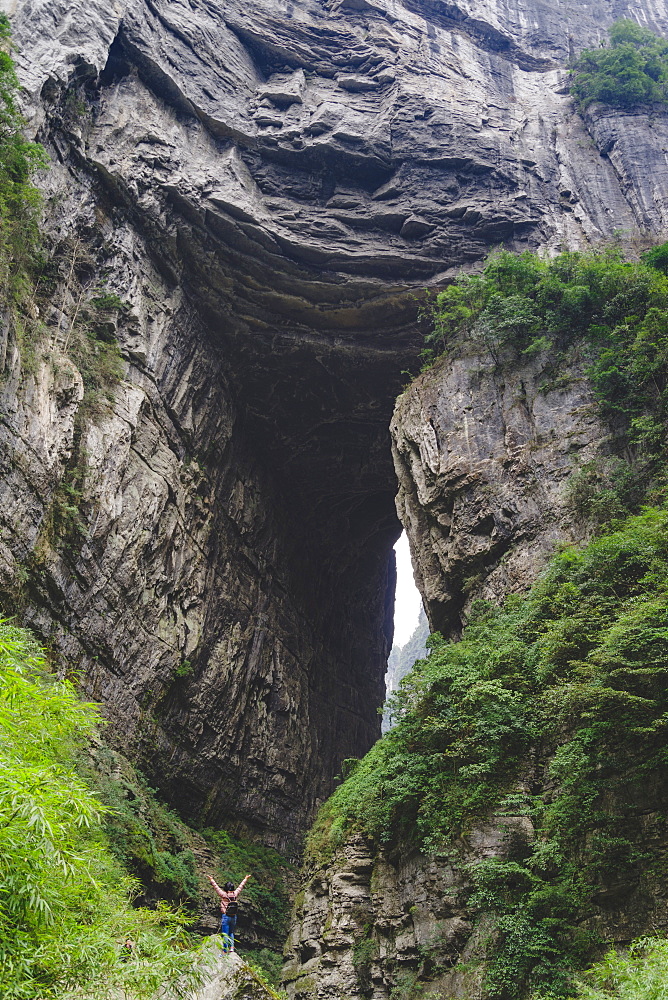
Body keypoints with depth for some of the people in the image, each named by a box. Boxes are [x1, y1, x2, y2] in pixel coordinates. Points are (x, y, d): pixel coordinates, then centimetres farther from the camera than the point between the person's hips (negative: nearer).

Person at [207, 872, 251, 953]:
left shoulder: (224, 895, -12)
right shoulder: (235, 894, -1)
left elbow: (216, 887, -5)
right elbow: (240, 886, 13)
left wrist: (211, 880, 4)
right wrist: (245, 879, 28)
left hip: (225, 916, -4)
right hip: (234, 916, 4)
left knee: (225, 934, 0)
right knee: (231, 933, 21)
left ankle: (225, 951, 0)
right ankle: (232, 947, 11)